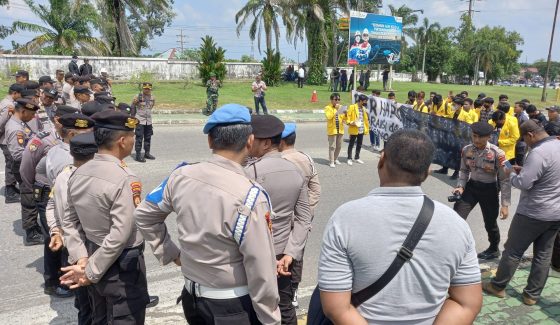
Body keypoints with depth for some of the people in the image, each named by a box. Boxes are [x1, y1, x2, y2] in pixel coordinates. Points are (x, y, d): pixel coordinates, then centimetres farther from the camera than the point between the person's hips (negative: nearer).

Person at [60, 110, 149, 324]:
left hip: (93, 255, 8)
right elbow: (119, 236, -27)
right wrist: (90, 271, -17)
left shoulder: (79, 173, -1)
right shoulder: (125, 180, -25)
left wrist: (81, 259, -1)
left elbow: (69, 221, 3)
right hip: (122, 266, -8)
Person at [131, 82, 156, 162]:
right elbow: (132, 107, 0)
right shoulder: (138, 97, -9)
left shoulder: (153, 97, 6)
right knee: (139, 138, -5)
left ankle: (147, 153, 24)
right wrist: (133, 117, 3)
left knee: (148, 138, 12)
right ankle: (138, 155, 0)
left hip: (148, 121, 6)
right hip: (140, 121, -5)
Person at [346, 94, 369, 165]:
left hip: (361, 130, 7)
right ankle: (349, 158, 9)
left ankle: (357, 158, 25)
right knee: (351, 144, 2)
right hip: (354, 130, -6)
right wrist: (351, 122, -25)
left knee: (359, 145, 13)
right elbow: (348, 116, -11)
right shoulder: (352, 107, -8)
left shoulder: (364, 108, 13)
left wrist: (366, 128, 15)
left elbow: (365, 118, 20)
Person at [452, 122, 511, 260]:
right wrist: (461, 186, -9)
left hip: (489, 190, -3)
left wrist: (505, 204, -15)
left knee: (490, 223, 15)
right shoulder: (466, 150, -8)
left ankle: (494, 250, 44)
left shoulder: (497, 154, -21)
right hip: (471, 186, 3)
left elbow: (505, 180, -15)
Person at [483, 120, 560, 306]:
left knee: (513, 251, 7)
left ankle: (497, 286, 20)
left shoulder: (538, 152, -23)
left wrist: (512, 173, -5)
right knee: (544, 255, 13)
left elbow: (524, 183, -25)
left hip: (534, 213, -8)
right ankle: (532, 295, 22)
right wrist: (525, 170, 9)